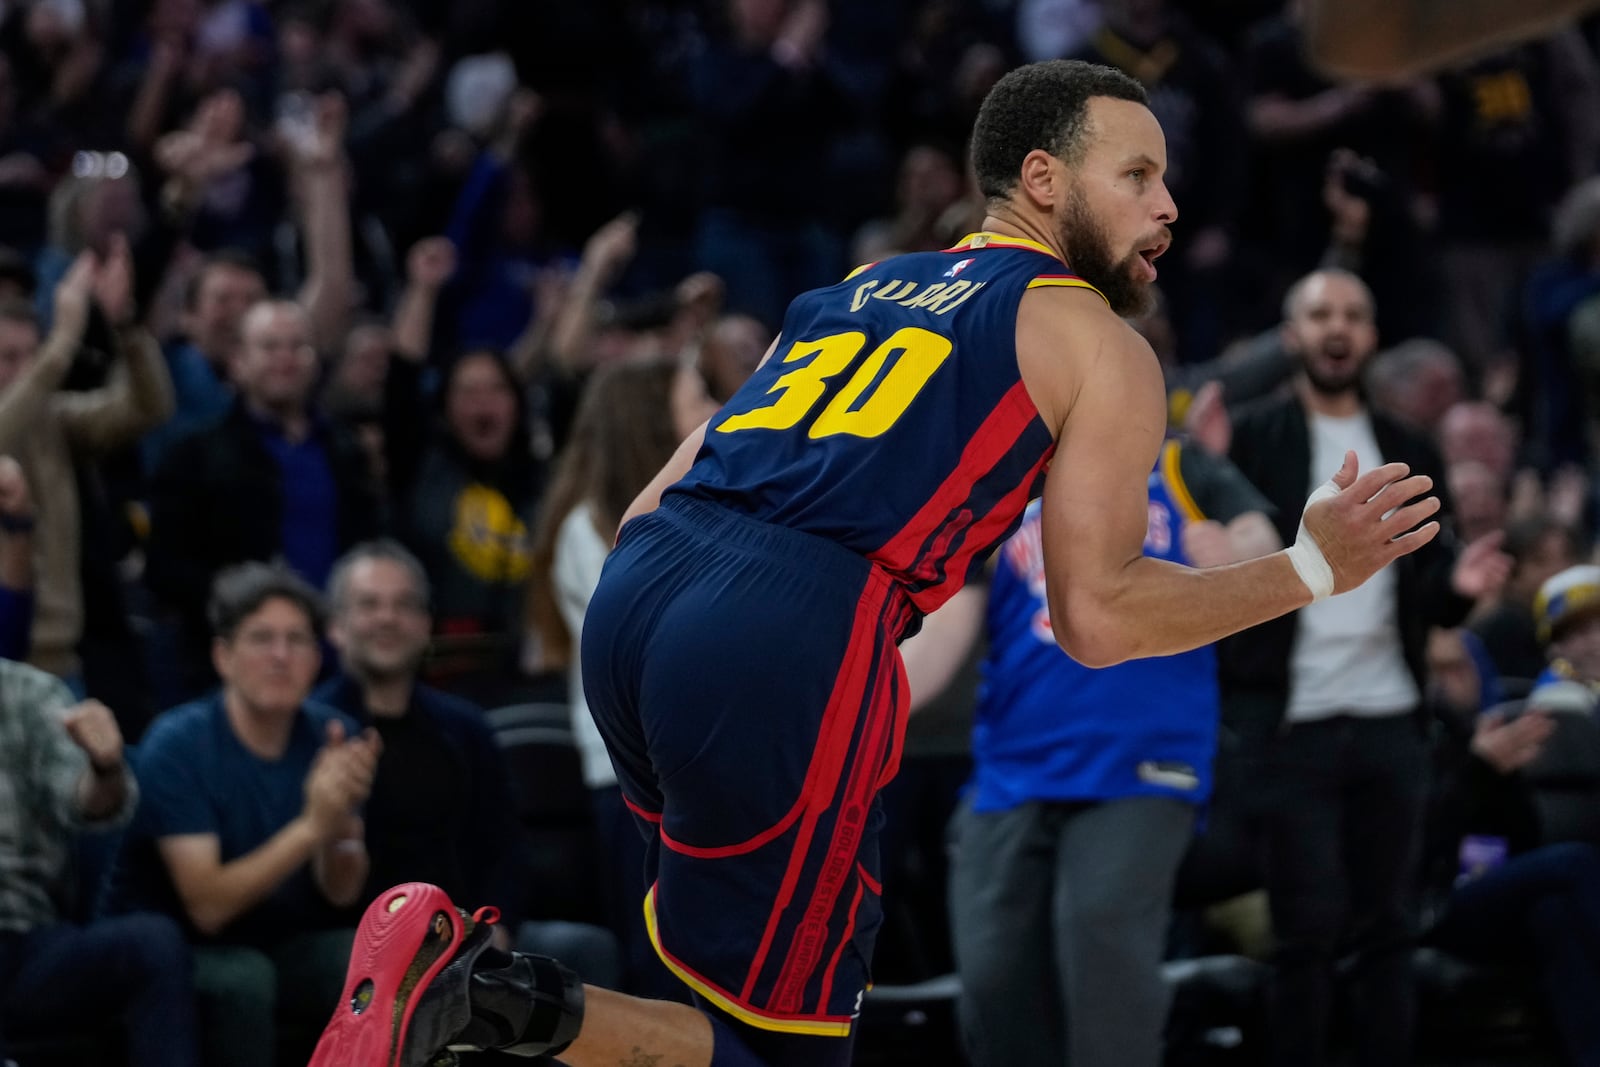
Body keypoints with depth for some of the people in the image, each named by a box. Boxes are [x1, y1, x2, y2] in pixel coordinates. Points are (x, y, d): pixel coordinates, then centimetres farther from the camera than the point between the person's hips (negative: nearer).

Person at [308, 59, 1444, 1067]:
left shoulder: (861, 288, 30)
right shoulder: (1102, 347, 11)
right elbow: (1100, 615, 6)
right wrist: (1316, 568, 16)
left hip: (628, 599, 8)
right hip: (788, 645, -8)